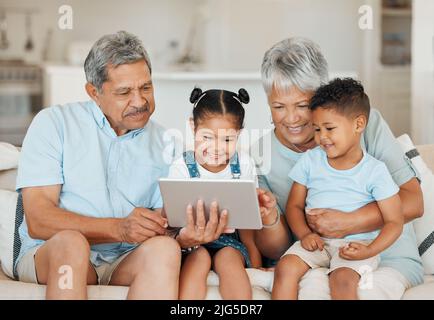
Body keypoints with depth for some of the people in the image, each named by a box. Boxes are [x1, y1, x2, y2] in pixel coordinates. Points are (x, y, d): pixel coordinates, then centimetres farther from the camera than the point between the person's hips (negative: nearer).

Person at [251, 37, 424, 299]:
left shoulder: (366, 123, -6)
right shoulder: (260, 158, -1)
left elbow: (413, 202, -9)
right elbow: (275, 252, 2)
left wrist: (348, 223, -23)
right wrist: (270, 221, -22)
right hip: (316, 264, 2)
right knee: (313, 284, -32)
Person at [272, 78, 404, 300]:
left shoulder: (374, 171, -2)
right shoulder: (310, 161, 8)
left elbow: (394, 222, -2)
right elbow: (295, 205, 11)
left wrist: (369, 251, -19)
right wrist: (304, 234, -10)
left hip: (356, 243, -3)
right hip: (316, 241, 3)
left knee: (342, 278, -31)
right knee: (286, 266, -23)